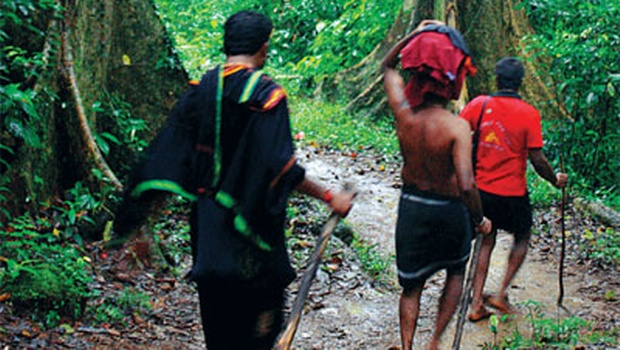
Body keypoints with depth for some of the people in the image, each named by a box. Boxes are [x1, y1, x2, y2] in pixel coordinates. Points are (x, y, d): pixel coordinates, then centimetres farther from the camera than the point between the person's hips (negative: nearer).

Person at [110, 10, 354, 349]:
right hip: (250, 226, -5)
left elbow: (164, 154, 1)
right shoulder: (267, 95, -15)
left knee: (217, 314, 17)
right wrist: (329, 197, -12)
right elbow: (281, 167, -21)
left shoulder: (199, 90, 1)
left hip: (206, 224, 5)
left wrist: (136, 213, 7)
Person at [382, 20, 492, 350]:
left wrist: (415, 34, 3)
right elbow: (466, 185, -31)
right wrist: (479, 219, -14)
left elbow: (388, 66, 7)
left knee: (411, 285, 18)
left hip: (411, 204, 3)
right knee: (456, 273, 25)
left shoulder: (403, 113, -13)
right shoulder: (456, 126, -26)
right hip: (449, 210, -3)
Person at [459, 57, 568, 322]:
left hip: (482, 188, 3)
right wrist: (556, 180, 5)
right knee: (522, 238, 20)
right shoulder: (529, 113, -12)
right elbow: (537, 159, -13)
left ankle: (476, 304, 14)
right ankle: (502, 293, 10)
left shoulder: (479, 104, -5)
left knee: (486, 242, 16)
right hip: (513, 193, -3)